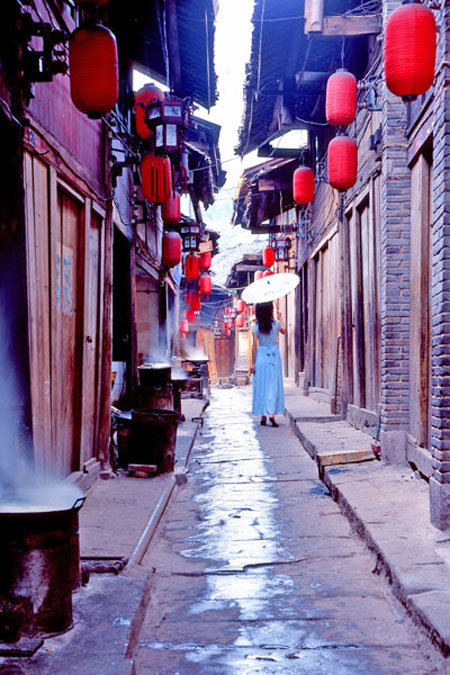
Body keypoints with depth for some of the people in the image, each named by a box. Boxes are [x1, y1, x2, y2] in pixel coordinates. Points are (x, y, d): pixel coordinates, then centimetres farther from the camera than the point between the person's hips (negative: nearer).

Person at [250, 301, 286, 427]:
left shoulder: (256, 326, -5)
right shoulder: (276, 323, -4)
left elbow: (254, 346, -5)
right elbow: (283, 331, 19)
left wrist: (253, 363, -1)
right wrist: (279, 319, 32)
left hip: (261, 356, 0)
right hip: (274, 355, 0)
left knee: (261, 386, 7)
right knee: (273, 386, 2)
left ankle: (263, 415, 10)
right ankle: (272, 413, -12)